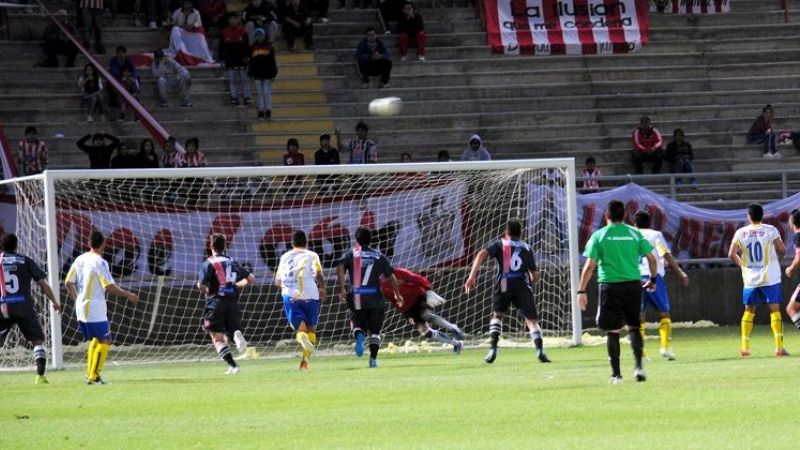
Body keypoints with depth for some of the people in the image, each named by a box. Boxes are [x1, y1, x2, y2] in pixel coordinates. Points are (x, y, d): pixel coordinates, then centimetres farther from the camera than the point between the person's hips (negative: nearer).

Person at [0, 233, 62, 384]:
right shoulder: (25, 261, 7)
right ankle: (40, 375, -5)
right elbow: (42, 283, 5)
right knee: (38, 340, 7)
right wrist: (54, 301, 13)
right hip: (24, 308, 0)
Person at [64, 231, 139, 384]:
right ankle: (94, 376, -6)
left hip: (81, 308, 8)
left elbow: (68, 282, 12)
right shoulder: (100, 262, -14)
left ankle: (90, 373, 17)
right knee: (105, 341, -1)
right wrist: (128, 295, -8)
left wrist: (76, 298, 28)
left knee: (95, 340, 21)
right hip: (95, 310, -8)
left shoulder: (80, 259, 7)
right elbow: (109, 287, -19)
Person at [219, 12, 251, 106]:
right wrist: (222, 59, 0)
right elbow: (221, 47, 5)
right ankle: (234, 97, 7)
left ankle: (246, 97, 7)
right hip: (230, 59, 1)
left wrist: (246, 56, -4)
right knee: (232, 80, 3)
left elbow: (246, 45, 4)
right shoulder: (224, 33, 2)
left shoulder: (242, 31, 1)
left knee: (244, 79, 3)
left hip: (241, 59, -1)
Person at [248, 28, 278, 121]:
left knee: (267, 93, -2)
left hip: (267, 74, -1)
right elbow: (251, 62, 8)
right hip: (257, 75, 1)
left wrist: (273, 74, -1)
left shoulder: (269, 47, 2)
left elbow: (272, 61, 3)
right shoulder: (253, 48, 6)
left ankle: (268, 113, 3)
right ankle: (261, 113, 5)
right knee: (259, 93, 2)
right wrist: (251, 74, 4)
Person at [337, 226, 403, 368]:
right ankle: (373, 358, -2)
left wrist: (342, 288, -14)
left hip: (357, 297, 0)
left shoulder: (351, 254, 6)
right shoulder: (379, 256, 9)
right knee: (375, 330, 8)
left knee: (358, 323, 15)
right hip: (375, 298, 0)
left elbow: (340, 267, -12)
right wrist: (397, 295, 21)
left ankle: (359, 335, -20)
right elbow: (391, 276, 9)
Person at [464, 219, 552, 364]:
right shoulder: (526, 248, 19)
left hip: (504, 286, 0)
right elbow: (535, 275, 21)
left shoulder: (499, 244, 15)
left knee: (497, 315, 21)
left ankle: (493, 349, 7)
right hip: (523, 285, 0)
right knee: (532, 320, 1)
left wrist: (472, 275, -12)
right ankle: (539, 349, -20)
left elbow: (482, 254, -5)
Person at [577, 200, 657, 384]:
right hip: (633, 284, 2)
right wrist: (653, 279, 20)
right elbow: (652, 259, 4)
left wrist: (581, 291, -3)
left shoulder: (599, 236, -2)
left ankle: (616, 374, 4)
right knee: (633, 326, 14)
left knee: (612, 330, 4)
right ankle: (638, 365, -2)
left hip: (609, 286, -2)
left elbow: (590, 266, -7)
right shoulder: (634, 234, 4)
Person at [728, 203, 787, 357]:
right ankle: (779, 347, -9)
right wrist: (777, 261, 14)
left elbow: (731, 254, -1)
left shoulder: (741, 232, 1)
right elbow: (782, 250, -6)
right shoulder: (770, 230, -5)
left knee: (749, 311, 14)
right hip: (770, 278, -2)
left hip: (750, 279, 2)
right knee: (775, 310, 0)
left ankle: (745, 347, 12)